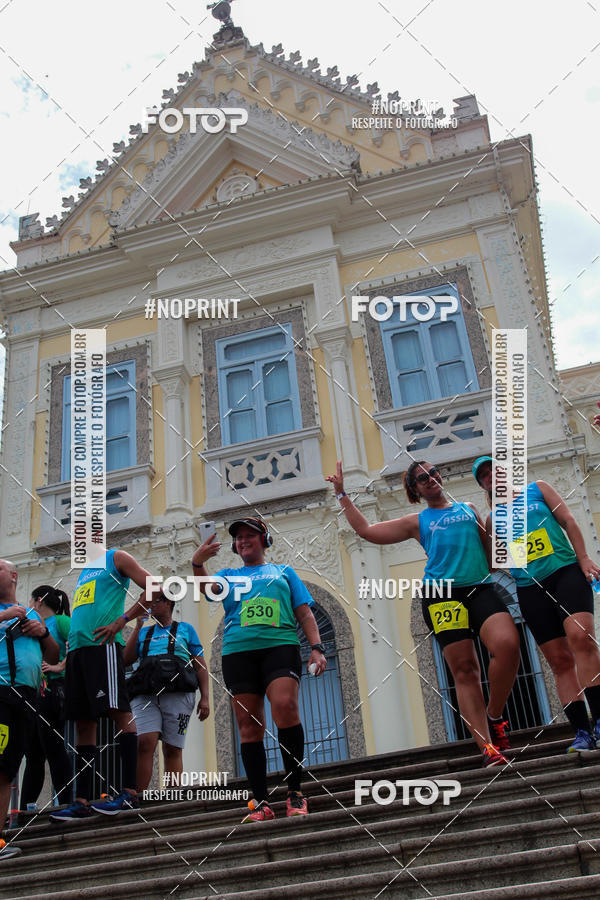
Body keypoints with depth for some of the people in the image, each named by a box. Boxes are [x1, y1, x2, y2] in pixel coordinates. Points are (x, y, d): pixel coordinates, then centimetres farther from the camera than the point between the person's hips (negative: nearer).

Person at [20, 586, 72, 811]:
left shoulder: (60, 621, -3)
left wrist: (60, 666, -20)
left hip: (52, 689, -9)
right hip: (33, 691, 9)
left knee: (53, 748, -9)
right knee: (33, 752, 9)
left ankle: (65, 804, -6)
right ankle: (24, 809, 12)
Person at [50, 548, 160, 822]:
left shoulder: (116, 558, 6)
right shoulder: (83, 572, 28)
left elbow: (154, 588, -4)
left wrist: (122, 620, -11)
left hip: (103, 644, -8)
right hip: (77, 648, 8)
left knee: (119, 712, -12)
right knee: (83, 723, 5)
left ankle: (130, 793, -14)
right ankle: (82, 801, 6)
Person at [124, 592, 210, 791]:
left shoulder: (185, 629, 20)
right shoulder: (144, 632, 27)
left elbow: (200, 665, 14)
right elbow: (126, 660, 13)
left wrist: (205, 698, 3)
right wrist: (137, 627, 12)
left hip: (177, 693, -1)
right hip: (145, 694, 1)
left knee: (172, 749, -6)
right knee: (145, 743, -19)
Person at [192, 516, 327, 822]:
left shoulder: (284, 572, 23)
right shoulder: (229, 575, 25)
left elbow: (304, 613, 16)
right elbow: (208, 589, 3)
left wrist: (317, 648, 1)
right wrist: (198, 564, -18)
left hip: (279, 645, -2)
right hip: (238, 651, 2)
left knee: (285, 707, -23)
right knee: (249, 725, -3)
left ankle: (295, 792, -14)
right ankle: (261, 802, 0)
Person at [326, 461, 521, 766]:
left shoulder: (468, 509, 22)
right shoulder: (418, 521, 18)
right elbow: (366, 530, 18)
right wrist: (342, 494, 21)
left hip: (481, 588, 1)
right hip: (442, 594, -1)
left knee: (507, 645, -24)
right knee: (464, 670, -7)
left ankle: (494, 717, -3)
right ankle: (488, 749, -7)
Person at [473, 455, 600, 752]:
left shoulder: (537, 489, 13)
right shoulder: (492, 519, 17)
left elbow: (568, 520, 5)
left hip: (566, 571, -2)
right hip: (530, 588, 3)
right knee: (559, 661, -2)